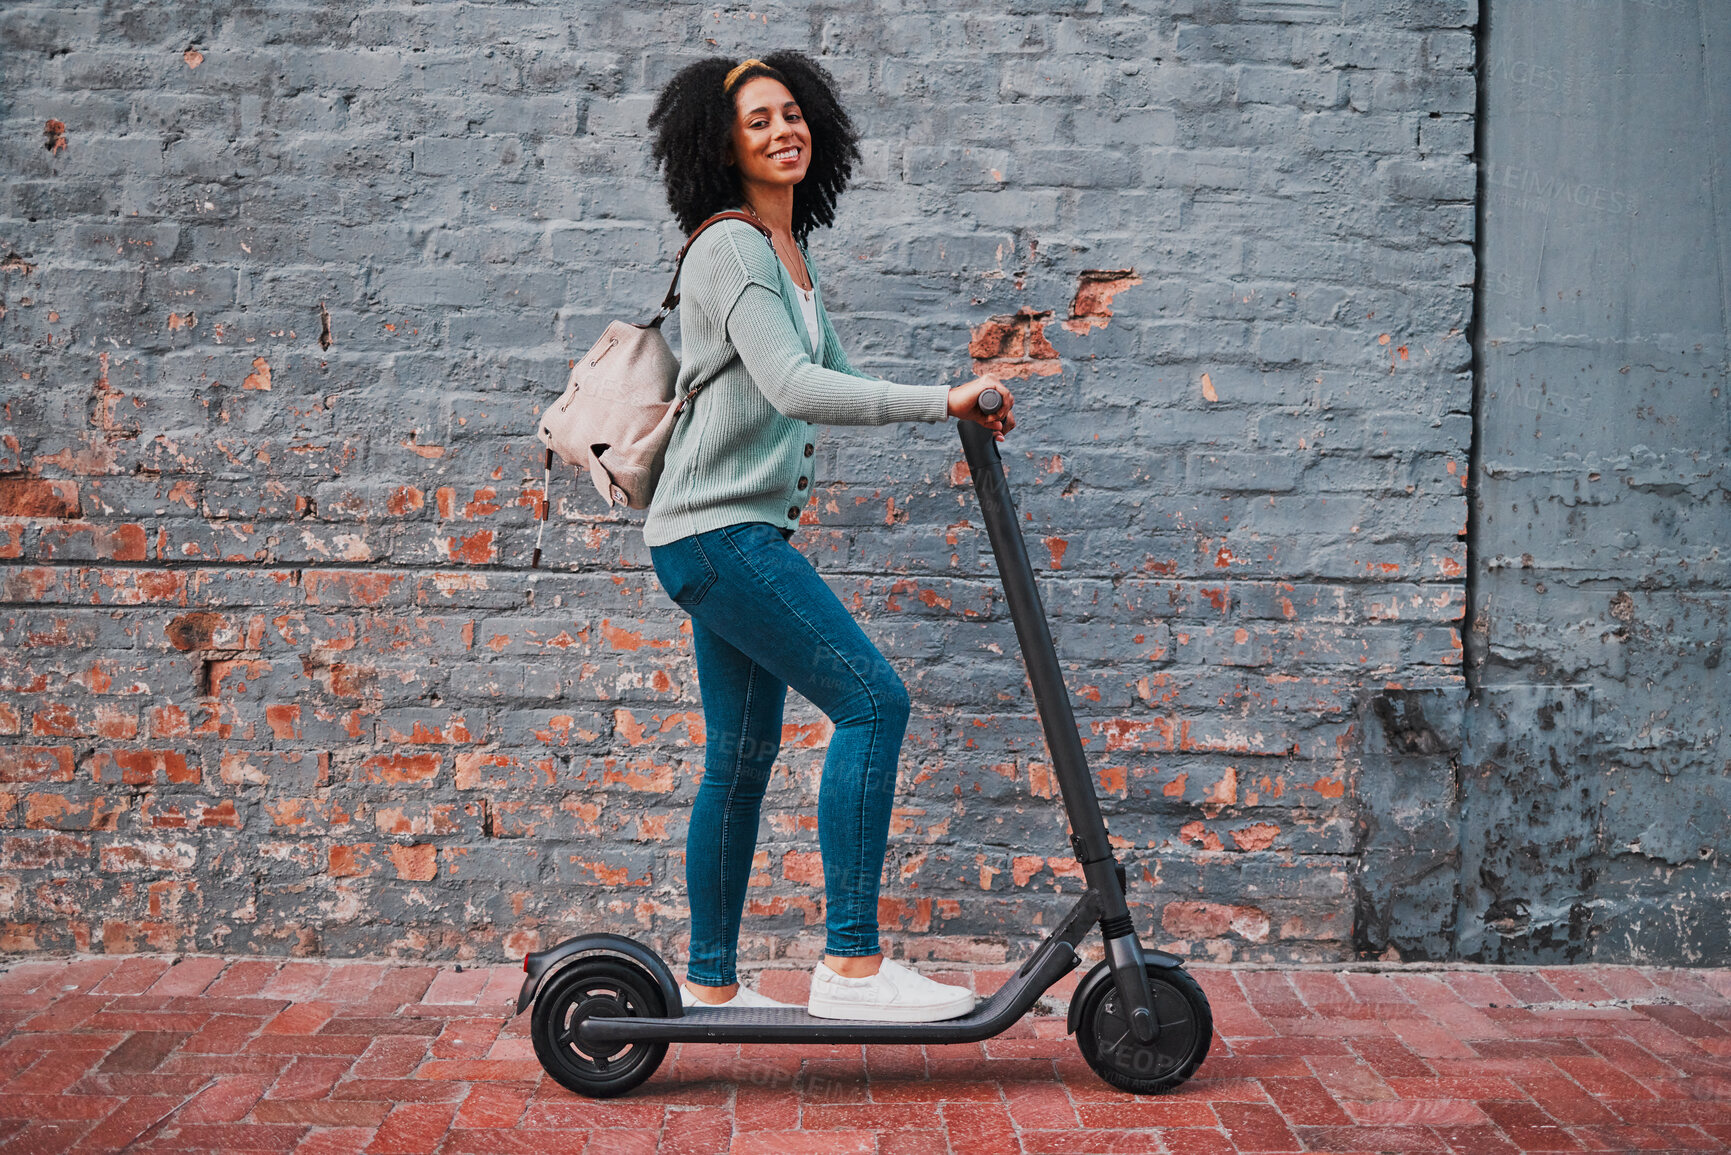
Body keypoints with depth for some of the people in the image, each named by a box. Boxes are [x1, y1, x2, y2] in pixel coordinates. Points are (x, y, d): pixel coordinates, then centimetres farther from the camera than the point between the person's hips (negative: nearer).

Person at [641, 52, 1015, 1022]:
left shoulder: (791, 254, 18)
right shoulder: (731, 249, -12)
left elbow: (837, 379, 26)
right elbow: (794, 387, -25)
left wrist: (956, 405, 15)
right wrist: (941, 401, -26)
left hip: (744, 535, 10)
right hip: (716, 530, -10)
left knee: (744, 755, 12)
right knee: (873, 700, -16)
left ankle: (711, 986, 21)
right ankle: (852, 966, -15)